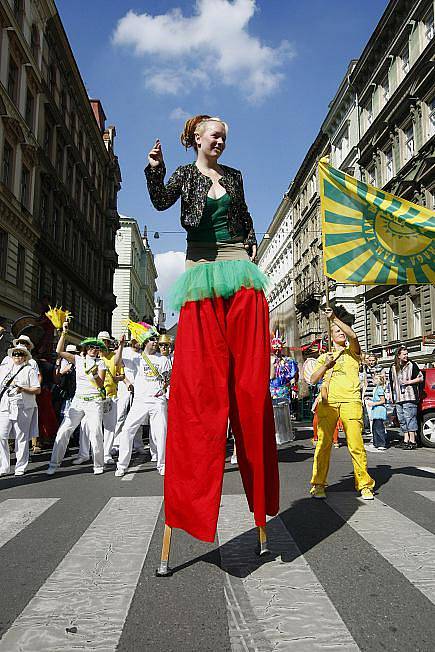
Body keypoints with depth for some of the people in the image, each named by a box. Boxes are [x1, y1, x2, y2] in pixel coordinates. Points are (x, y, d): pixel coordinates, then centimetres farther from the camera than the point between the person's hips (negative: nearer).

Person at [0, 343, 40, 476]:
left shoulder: (29, 370, 6)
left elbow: (37, 390, -1)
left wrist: (22, 389, -14)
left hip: (23, 408, -3)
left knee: (21, 438, -1)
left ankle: (20, 468, 8)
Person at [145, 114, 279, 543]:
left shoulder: (233, 176, 20)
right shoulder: (185, 174, 13)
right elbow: (161, 202, -2)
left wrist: (250, 247, 14)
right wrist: (154, 169, -16)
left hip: (238, 270, 3)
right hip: (201, 272, -2)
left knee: (250, 372, -2)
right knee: (199, 377, -9)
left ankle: (260, 486, 8)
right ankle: (192, 492, -4)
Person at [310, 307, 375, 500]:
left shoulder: (352, 352, 18)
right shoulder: (324, 357, 24)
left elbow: (353, 335, -4)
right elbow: (313, 379, 14)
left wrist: (334, 318, -7)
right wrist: (326, 365, 0)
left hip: (350, 401, -1)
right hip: (327, 402, 2)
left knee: (356, 444, -9)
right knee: (323, 443, -6)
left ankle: (364, 485, 0)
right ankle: (318, 485, 0)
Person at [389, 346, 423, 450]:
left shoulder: (412, 365, 1)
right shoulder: (393, 367, 14)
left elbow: (421, 378, 1)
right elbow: (392, 382, 23)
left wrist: (409, 382, -10)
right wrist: (392, 394, 20)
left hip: (410, 398, -6)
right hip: (398, 398, 6)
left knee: (410, 418, -8)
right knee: (402, 420, 8)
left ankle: (412, 441, -5)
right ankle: (405, 440, 15)